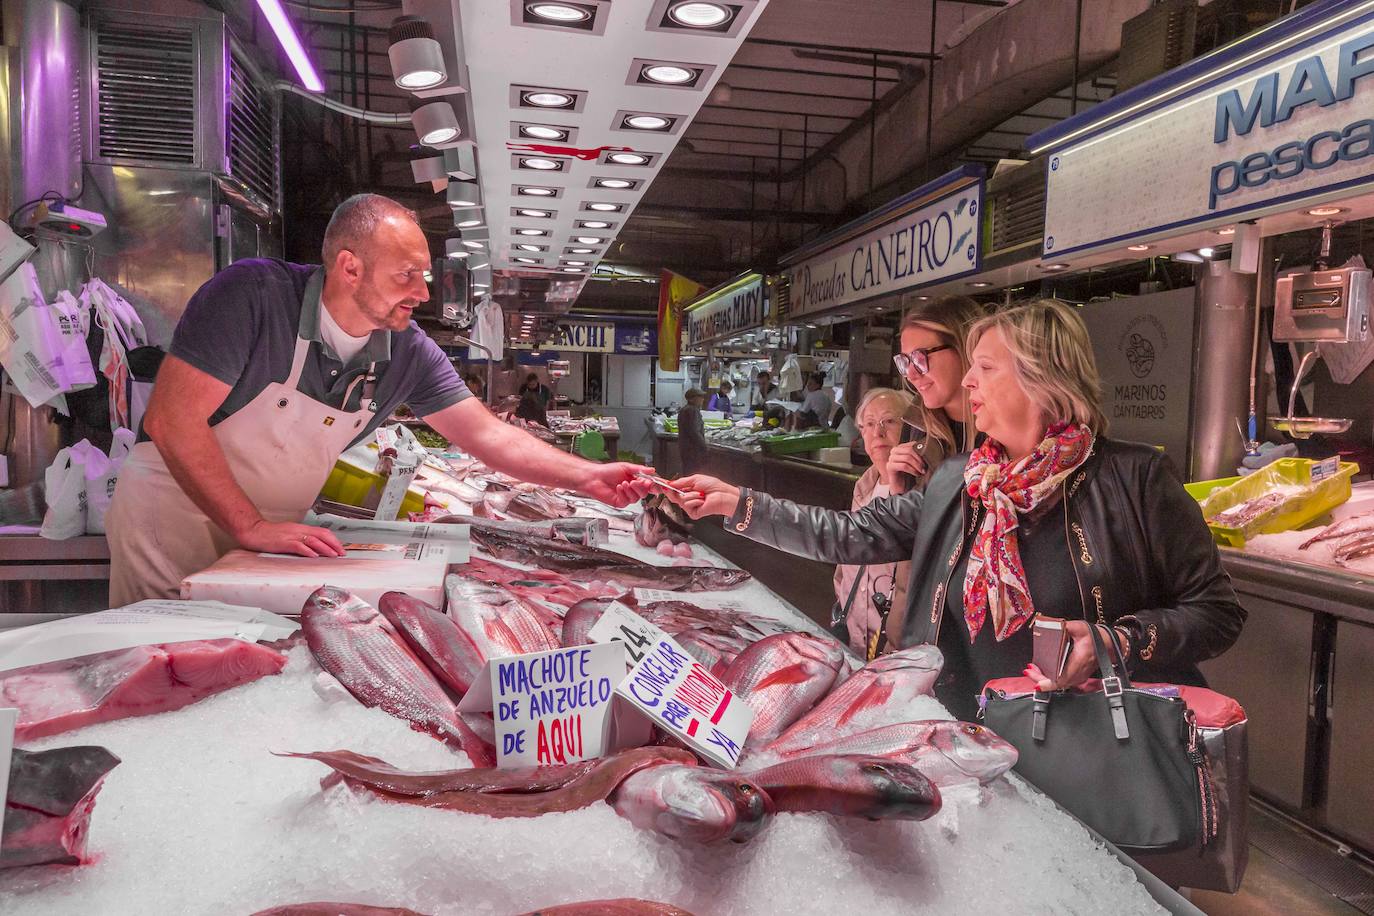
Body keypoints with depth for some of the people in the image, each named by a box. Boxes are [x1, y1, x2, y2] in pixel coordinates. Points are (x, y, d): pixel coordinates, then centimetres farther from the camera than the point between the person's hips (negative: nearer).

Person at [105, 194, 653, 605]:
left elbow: (488, 435, -7)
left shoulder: (408, 352, -9)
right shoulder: (253, 294, -25)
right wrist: (251, 527, -30)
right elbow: (173, 420, -26)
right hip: (175, 514, -4)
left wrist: (586, 477, -17)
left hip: (270, 533, 4)